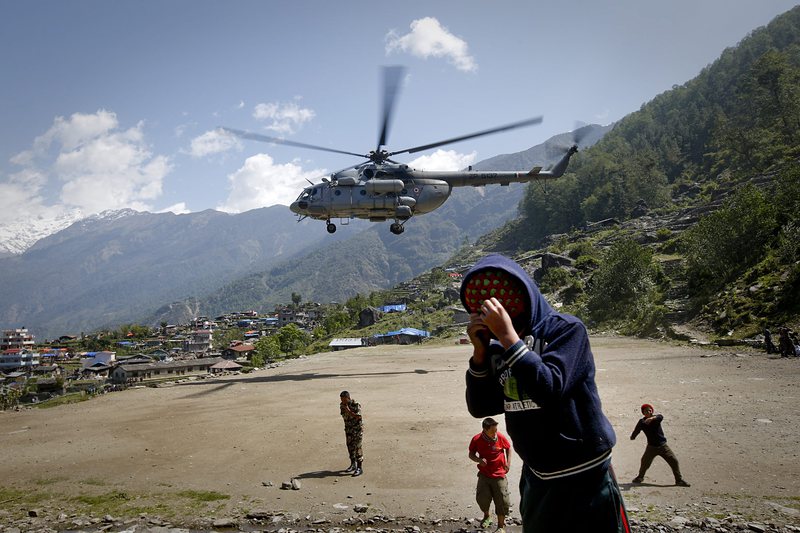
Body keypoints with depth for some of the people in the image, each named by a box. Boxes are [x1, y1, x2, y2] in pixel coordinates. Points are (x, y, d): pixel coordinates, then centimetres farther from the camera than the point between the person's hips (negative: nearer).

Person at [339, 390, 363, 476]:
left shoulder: (356, 405, -21)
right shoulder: (342, 405, -2)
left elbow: (358, 418, -27)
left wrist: (348, 411, -31)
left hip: (357, 428, -7)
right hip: (348, 428, 7)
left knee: (357, 447, -8)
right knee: (350, 447, 12)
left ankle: (360, 468, -4)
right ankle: (353, 465, 26)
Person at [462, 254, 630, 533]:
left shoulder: (565, 328, -14)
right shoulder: (497, 349, 2)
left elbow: (549, 390, -27)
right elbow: (480, 407, -1)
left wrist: (508, 335, -27)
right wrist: (480, 350, -11)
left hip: (584, 478, -5)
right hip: (536, 478, 6)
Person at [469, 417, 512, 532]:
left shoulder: (500, 437, -12)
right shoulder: (476, 440, -12)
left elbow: (508, 448, 6)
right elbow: (471, 454, 0)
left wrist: (508, 462, -6)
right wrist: (479, 460, -20)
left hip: (499, 474, -1)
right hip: (484, 474, 1)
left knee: (502, 500, 0)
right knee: (482, 497, -4)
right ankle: (486, 516, 29)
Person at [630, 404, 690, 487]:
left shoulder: (656, 418, -10)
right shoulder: (642, 422, -6)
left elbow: (661, 417, -34)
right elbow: (636, 430, -6)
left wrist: (652, 418, -54)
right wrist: (632, 436, -26)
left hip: (663, 446, 0)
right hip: (652, 447, 0)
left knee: (674, 461, -3)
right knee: (645, 462, -2)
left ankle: (679, 480, 12)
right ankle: (640, 477, 25)